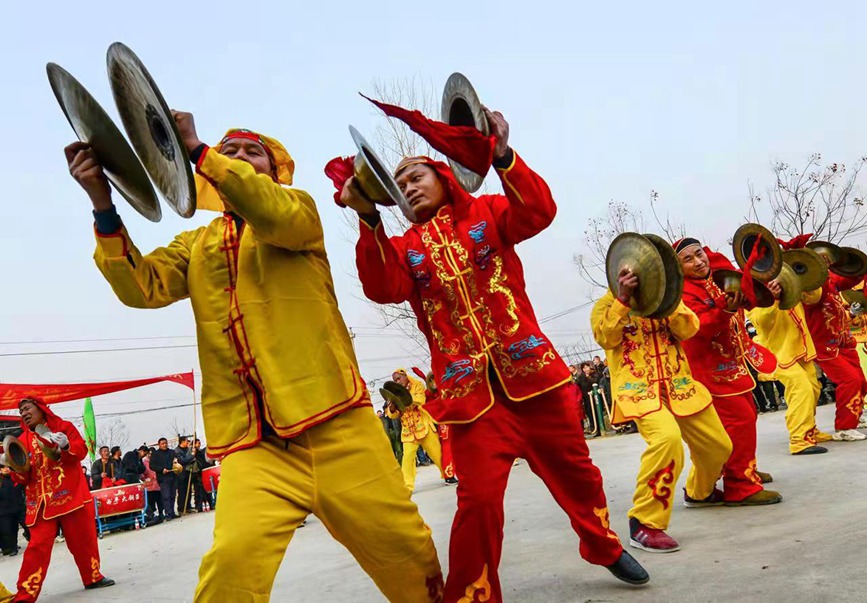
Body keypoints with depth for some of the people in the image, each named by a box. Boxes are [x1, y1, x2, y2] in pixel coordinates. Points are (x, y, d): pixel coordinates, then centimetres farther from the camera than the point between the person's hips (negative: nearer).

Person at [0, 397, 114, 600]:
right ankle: (25, 595, -3)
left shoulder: (64, 427, 5)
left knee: (84, 540, 7)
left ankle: (93, 577, 24)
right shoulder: (23, 440, 10)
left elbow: (82, 450, -6)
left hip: (72, 496, -1)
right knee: (38, 545, -6)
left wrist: (65, 445, -26)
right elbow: (23, 477, 6)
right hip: (41, 501, 1)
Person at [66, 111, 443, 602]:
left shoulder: (299, 208, 12)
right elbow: (142, 288, 3)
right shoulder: (196, 245, 20)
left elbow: (274, 216, -12)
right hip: (252, 441, 2)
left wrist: (197, 150, -13)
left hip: (336, 424, -1)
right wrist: (104, 207, -9)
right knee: (232, 562, -22)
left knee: (406, 548, 2)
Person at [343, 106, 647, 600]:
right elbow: (383, 289, -11)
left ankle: (605, 547, 41)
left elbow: (539, 212, -12)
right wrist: (370, 220, -23)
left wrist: (502, 155, -27)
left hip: (531, 370, 0)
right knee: (479, 496, -8)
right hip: (470, 388, 0)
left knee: (573, 468, 15)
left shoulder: (486, 213, 7)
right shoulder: (404, 248, 9)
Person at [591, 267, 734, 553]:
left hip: (678, 383, 6)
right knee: (667, 437, -34)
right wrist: (623, 299, -25)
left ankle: (699, 492, 46)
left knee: (719, 446, 12)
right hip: (638, 387, -6)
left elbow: (689, 329, -1)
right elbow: (605, 338, -16)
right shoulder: (608, 302, 2)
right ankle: (643, 524, -23)